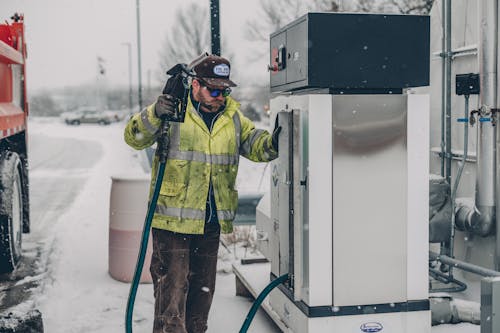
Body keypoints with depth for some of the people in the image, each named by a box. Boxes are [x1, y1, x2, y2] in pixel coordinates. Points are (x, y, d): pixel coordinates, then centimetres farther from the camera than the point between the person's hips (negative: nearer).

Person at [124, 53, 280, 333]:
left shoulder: (232, 116, 9)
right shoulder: (173, 110, -6)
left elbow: (254, 144, 6)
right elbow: (135, 137, -14)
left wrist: (273, 142, -16)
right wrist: (155, 114, -32)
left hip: (212, 222, 5)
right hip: (173, 219, -5)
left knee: (203, 288, 17)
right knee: (172, 288, -4)